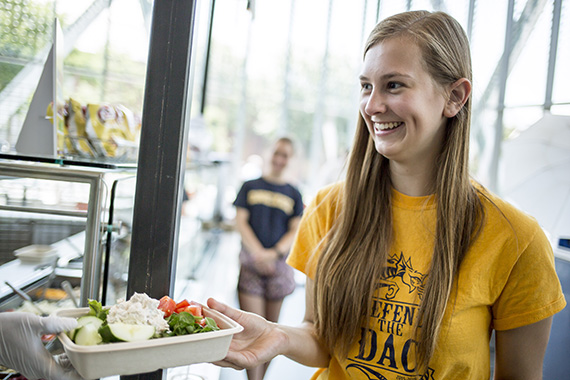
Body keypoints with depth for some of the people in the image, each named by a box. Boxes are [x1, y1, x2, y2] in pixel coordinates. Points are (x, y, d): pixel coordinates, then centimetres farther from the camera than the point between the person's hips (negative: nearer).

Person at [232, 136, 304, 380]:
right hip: (250, 262, -1)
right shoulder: (250, 186, 9)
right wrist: (258, 252, -13)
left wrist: (275, 253, -12)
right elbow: (240, 221, 1)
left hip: (278, 264, 2)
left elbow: (295, 231, 5)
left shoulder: (293, 194, 11)